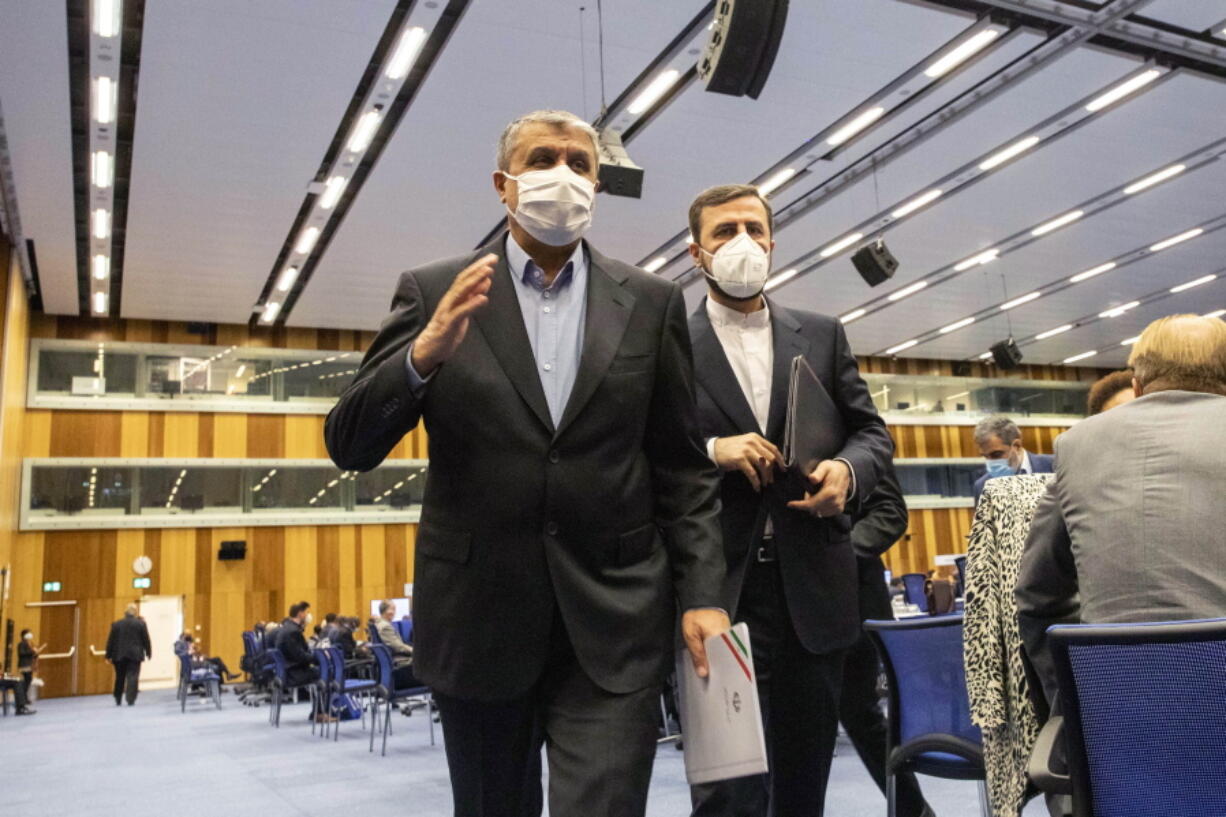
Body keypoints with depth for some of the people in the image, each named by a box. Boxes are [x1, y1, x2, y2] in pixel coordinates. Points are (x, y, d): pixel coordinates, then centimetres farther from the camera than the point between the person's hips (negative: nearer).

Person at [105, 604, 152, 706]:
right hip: (135, 654, -3)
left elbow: (110, 641, 3)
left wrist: (109, 655, 8)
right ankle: (131, 700, -10)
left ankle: (118, 700, 22)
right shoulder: (140, 624, -3)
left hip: (119, 655, 3)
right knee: (133, 677, -3)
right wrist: (148, 652, 11)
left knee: (120, 678, 15)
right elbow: (146, 640, 0)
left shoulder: (116, 624, 3)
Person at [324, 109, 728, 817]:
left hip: (614, 625, 0)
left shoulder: (651, 302, 4)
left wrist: (702, 596, -4)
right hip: (479, 620, 1)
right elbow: (350, 446, -4)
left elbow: (683, 466, 5)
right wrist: (424, 354, -22)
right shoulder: (435, 293, 1)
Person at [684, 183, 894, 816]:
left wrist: (848, 470, -8)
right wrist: (709, 451, -18)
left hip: (814, 590, 4)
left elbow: (871, 431, 13)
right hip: (720, 591, -3)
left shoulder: (823, 336, 12)